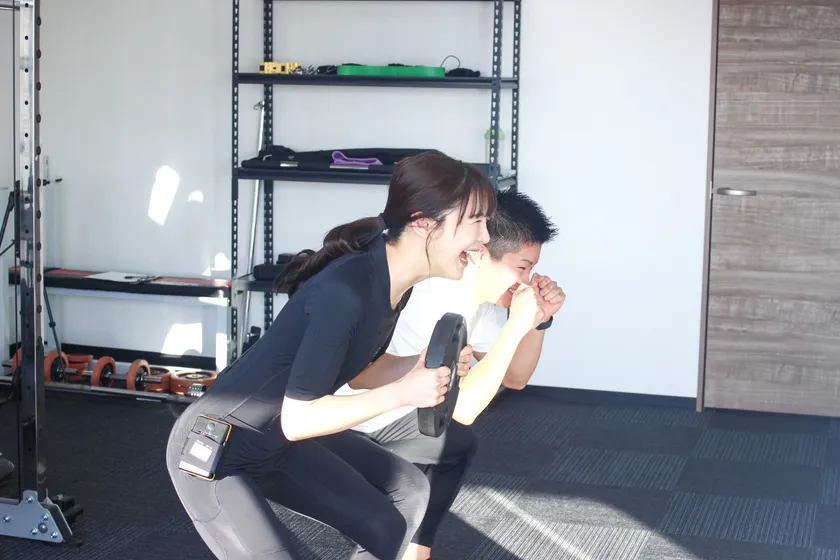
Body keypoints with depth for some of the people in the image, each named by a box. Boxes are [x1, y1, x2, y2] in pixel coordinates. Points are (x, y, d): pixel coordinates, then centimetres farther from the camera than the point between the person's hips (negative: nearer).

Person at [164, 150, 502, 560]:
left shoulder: (395, 280, -4)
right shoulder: (346, 291, -31)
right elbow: (297, 418, -28)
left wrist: (425, 368, -5)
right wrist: (403, 392, -24)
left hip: (282, 443, 9)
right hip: (213, 449, -9)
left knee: (408, 492, 12)